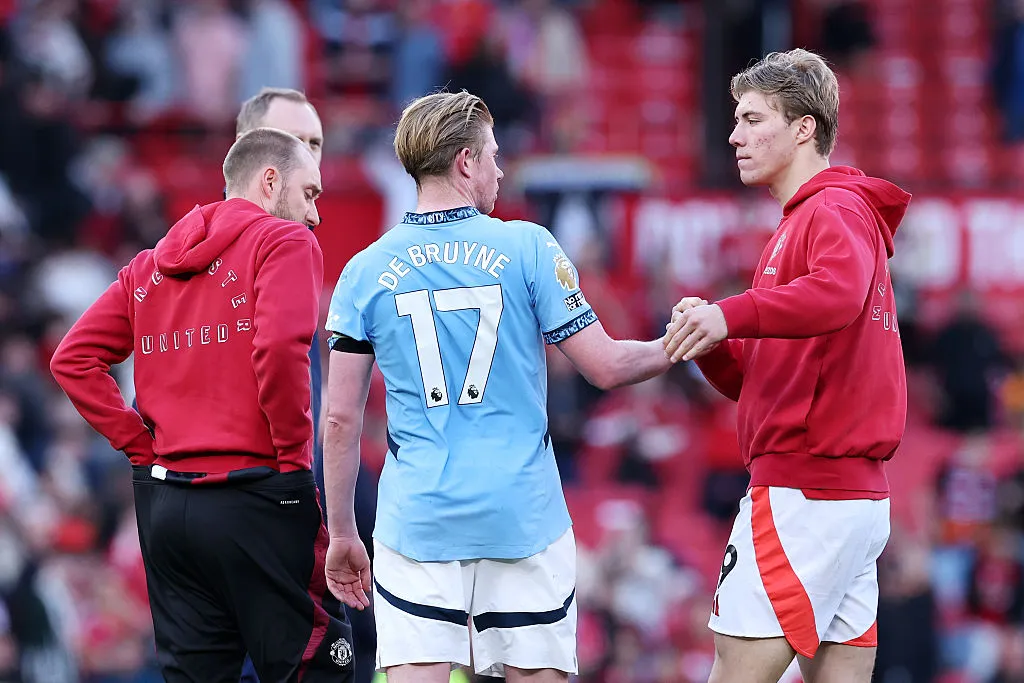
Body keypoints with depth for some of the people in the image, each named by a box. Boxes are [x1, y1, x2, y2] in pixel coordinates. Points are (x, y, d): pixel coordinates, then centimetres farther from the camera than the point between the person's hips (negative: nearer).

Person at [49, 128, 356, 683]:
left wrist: (141, 443, 9)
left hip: (162, 499, 7)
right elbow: (279, 346, -20)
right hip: (256, 496, -6)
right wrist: (293, 453, -10)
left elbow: (73, 360, 12)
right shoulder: (285, 241, -3)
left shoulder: (149, 267, 17)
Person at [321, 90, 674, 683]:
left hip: (417, 521, 1)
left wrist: (342, 535, 11)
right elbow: (606, 367, -1)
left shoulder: (366, 271, 3)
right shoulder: (528, 248, -3)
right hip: (522, 517, -1)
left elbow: (341, 420, 3)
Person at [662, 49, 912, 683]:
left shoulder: (837, 210, -6)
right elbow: (751, 381, 21)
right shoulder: (797, 226, 25)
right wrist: (712, 343, 1)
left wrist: (732, 314, -39)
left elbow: (838, 295, -31)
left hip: (802, 493, -10)